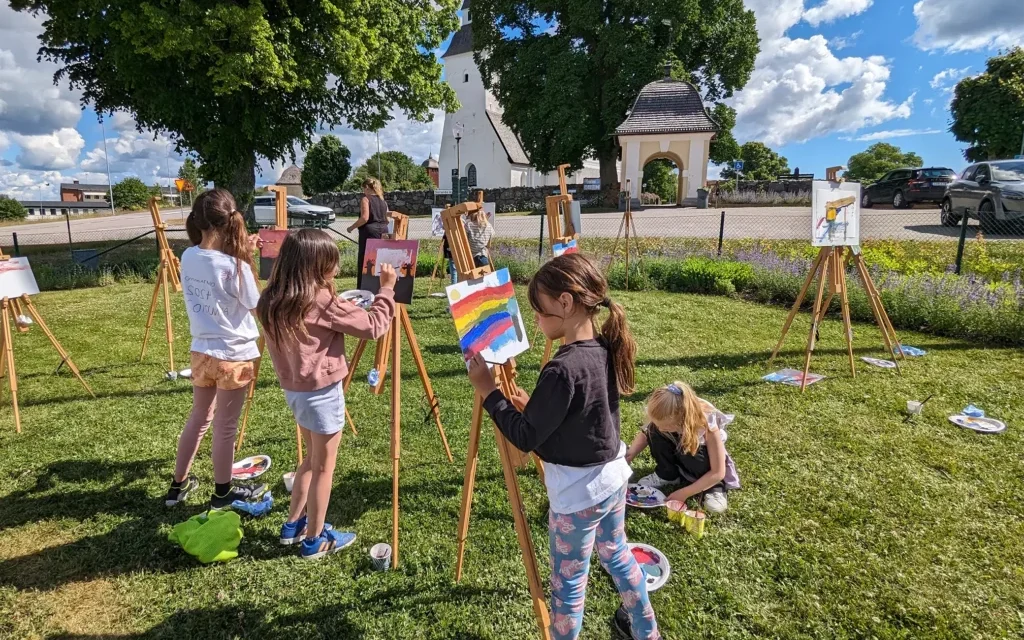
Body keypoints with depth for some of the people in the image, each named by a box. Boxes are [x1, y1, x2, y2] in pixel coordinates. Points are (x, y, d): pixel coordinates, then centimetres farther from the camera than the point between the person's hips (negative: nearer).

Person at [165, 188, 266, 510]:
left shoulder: (188, 257, -2)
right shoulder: (235, 266, -20)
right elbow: (256, 306, -9)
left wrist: (241, 253, 7)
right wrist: (245, 259, -1)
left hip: (201, 351, 6)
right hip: (234, 355, -6)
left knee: (199, 418, 22)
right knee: (225, 427, 8)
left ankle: (178, 485, 36)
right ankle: (223, 494, 25)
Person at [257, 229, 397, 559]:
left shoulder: (272, 300, 2)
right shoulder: (322, 301, -20)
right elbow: (372, 327, -17)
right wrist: (387, 288, -8)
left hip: (294, 390, 8)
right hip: (322, 392, -8)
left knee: (312, 458, 25)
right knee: (324, 466, 8)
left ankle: (293, 525, 36)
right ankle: (315, 540, 23)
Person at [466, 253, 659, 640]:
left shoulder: (563, 369, -31)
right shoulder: (606, 349, -4)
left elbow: (525, 438, -22)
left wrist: (487, 391, -17)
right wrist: (534, 405, 5)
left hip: (578, 491, -9)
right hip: (612, 476, 9)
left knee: (568, 582, 12)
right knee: (616, 553, 30)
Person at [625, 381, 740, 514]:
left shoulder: (707, 424, -38)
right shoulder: (665, 417, -29)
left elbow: (718, 472, -31)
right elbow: (645, 434, -9)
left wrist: (684, 493, -30)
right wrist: (629, 455, -27)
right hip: (680, 454, 4)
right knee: (655, 432, -26)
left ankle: (713, 487, -12)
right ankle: (667, 475, -4)